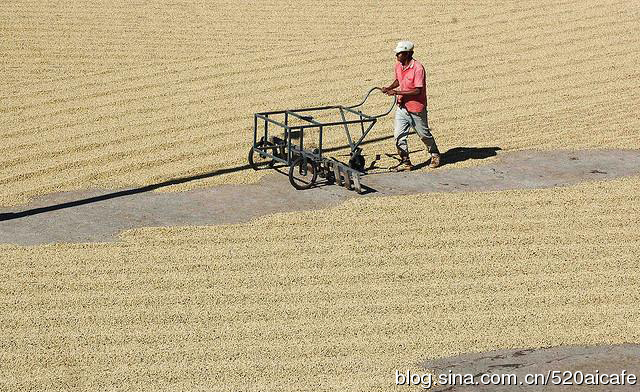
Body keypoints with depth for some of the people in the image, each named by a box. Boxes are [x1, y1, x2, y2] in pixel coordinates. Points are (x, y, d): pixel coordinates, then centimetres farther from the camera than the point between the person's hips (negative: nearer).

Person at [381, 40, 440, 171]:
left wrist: (397, 92, -28)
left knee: (424, 134, 13)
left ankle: (435, 155, 36)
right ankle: (405, 162, 10)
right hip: (402, 107, 6)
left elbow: (418, 91, -26)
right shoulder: (398, 66, 1)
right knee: (399, 136, -1)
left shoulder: (418, 68, -23)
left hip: (416, 109, -6)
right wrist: (389, 88, 0)